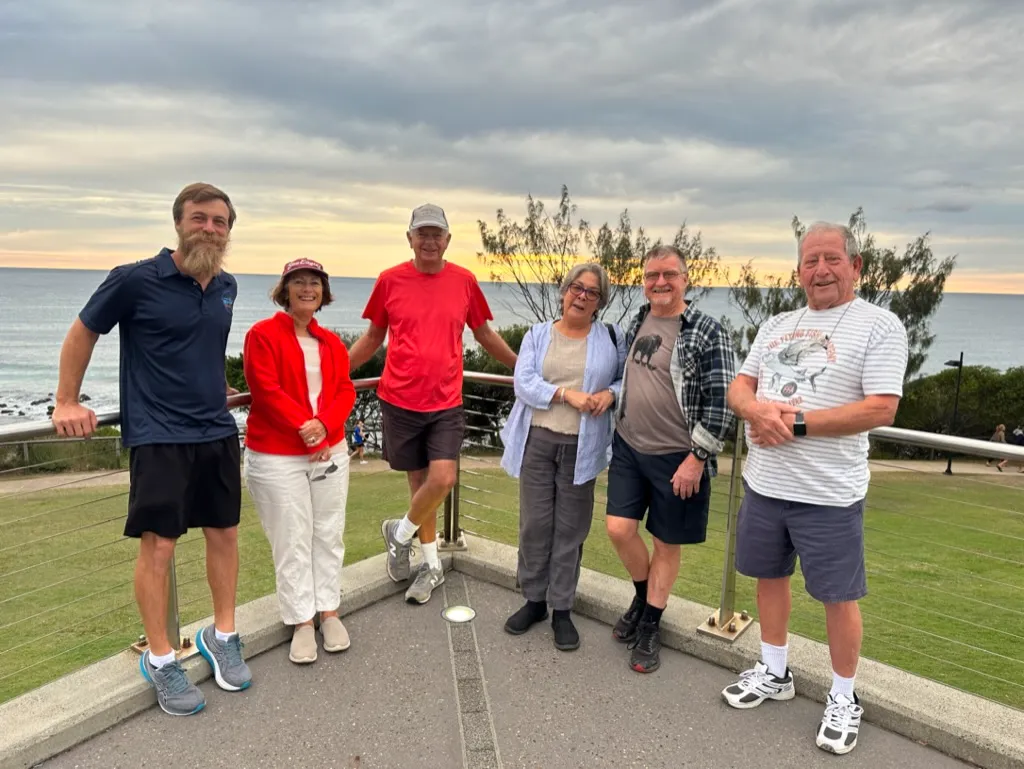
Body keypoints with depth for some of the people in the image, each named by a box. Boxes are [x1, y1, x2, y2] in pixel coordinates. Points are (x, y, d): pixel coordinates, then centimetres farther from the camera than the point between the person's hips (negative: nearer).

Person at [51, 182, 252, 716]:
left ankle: (222, 636, 30)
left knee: (224, 534, 11)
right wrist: (67, 403, 3)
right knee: (158, 547, 0)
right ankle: (159, 659, 19)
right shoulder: (136, 280, -10)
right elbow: (82, 334, 2)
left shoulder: (226, 287, 7)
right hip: (158, 436, -5)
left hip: (217, 432, 6)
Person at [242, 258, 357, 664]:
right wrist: (303, 425, -19)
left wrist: (323, 425, -14)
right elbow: (266, 390, -14)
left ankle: (329, 612, 23)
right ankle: (302, 622, 14)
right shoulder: (263, 334, -4)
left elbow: (345, 390, 3)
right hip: (277, 458, -5)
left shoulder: (331, 341, 12)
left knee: (329, 535, 10)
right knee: (292, 541, 2)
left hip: (330, 451, 5)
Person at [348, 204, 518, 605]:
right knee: (419, 479, 9)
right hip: (400, 401, 0)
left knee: (443, 479, -12)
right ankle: (432, 564, 27)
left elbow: (485, 335, 14)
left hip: (446, 403, 0)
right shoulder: (389, 280, 0)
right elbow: (372, 337, 11)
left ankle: (400, 532, 18)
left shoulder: (464, 281, 2)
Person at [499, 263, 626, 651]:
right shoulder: (538, 334, 5)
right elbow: (524, 383, -6)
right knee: (534, 523, 7)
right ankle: (534, 600, 24)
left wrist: (610, 394, -12)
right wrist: (567, 393, -18)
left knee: (571, 528, 5)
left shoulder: (611, 338, 6)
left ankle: (562, 610, 18)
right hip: (537, 440, 1)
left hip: (581, 446, 0)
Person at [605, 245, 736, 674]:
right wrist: (613, 413, 15)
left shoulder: (706, 331, -12)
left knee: (667, 543, 9)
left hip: (678, 458, -5)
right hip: (629, 449, 5)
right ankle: (643, 596, 33)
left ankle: (649, 627, 27)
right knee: (619, 529, 3)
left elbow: (721, 400, -15)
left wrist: (697, 457, -16)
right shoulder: (635, 323, 7)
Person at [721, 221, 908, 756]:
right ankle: (774, 674, 38)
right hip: (763, 483, 6)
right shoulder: (776, 326, 10)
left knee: (838, 596, 7)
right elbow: (738, 389, 8)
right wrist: (758, 411, -16)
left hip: (829, 493, -6)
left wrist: (796, 422, -20)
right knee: (770, 576, 18)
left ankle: (843, 699, 29)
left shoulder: (879, 325, -8)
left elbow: (882, 409, -17)